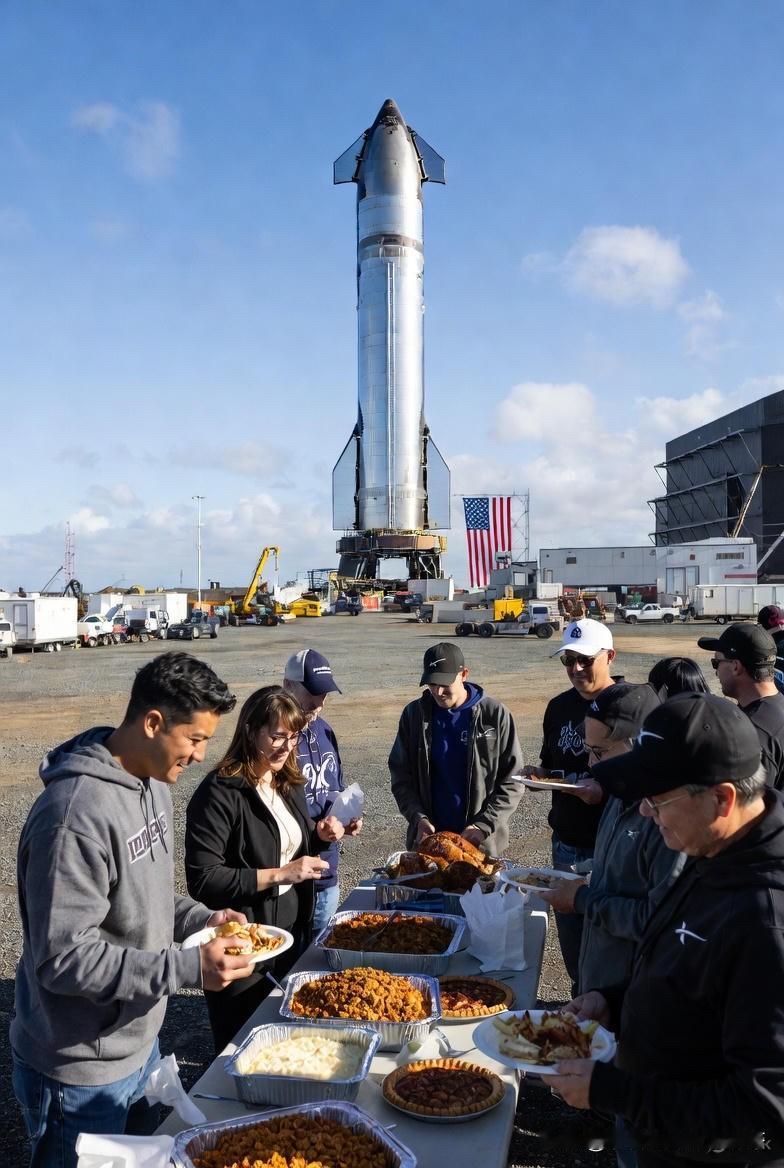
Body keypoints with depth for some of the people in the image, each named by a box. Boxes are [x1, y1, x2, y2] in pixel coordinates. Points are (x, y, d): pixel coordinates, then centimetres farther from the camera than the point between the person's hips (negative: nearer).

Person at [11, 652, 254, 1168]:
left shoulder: (153, 782, 0)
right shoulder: (75, 814, -30)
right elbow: (61, 958, -28)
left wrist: (198, 918, -3)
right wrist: (187, 967, -30)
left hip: (140, 1044, 8)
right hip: (83, 1074, -8)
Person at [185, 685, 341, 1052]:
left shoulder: (289, 784, 6)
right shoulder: (219, 794, -20)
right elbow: (202, 880, -23)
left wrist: (320, 836, -2)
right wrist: (278, 875, -26)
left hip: (293, 937, 7)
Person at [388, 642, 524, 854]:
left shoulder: (494, 714, -6)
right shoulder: (414, 714, 0)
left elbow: (511, 781, -4)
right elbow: (401, 776, 3)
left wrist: (483, 825, -13)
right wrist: (418, 818, -11)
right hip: (427, 838, 2)